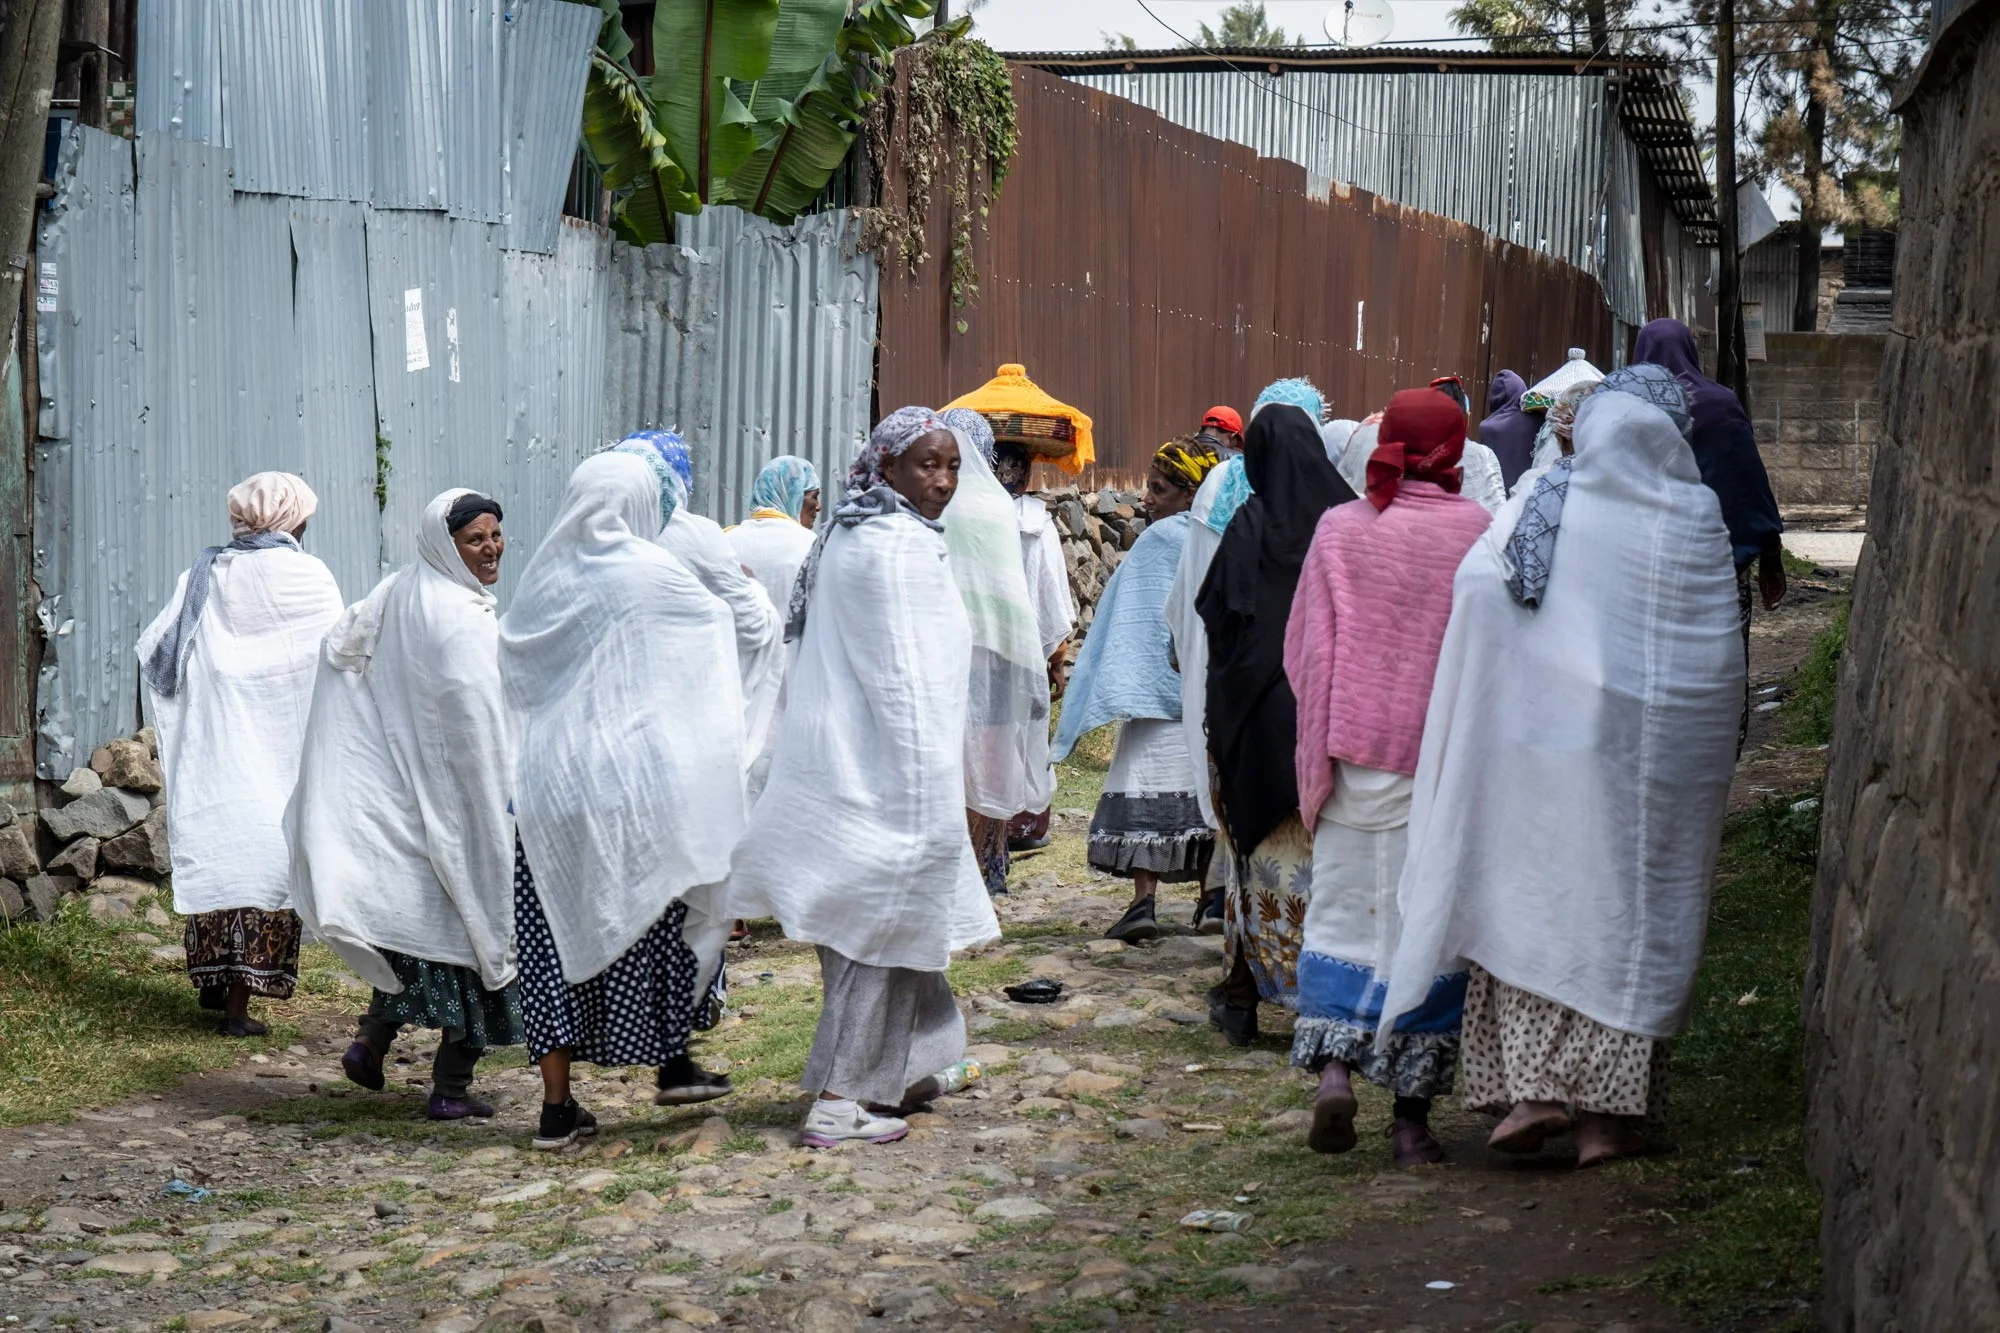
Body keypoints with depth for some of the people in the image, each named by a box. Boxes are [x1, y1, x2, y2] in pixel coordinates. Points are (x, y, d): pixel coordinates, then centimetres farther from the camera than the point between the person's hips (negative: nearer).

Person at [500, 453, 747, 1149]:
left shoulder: (544, 576, 6)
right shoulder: (651, 571, -6)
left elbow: (515, 674, 15)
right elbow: (720, 623, 7)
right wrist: (736, 592, 28)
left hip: (548, 783, 4)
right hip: (634, 777, -4)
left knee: (557, 933, 6)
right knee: (663, 912, 14)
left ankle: (557, 1104, 6)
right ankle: (674, 1065, 24)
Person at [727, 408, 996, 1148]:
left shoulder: (852, 534, 14)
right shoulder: (900, 547, -17)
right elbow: (901, 679, -21)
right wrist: (927, 794, -19)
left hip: (844, 761, 10)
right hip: (888, 767, -10)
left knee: (877, 923, 19)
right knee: (883, 927, -3)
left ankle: (897, 1070, 32)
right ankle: (840, 1100, -1)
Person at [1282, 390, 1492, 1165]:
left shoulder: (1338, 528, 0)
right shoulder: (1479, 534, -6)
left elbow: (1304, 647, 3)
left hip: (1355, 753, 1)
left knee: (1343, 911, 11)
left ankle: (1334, 1065, -9)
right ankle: (1411, 1115, 8)